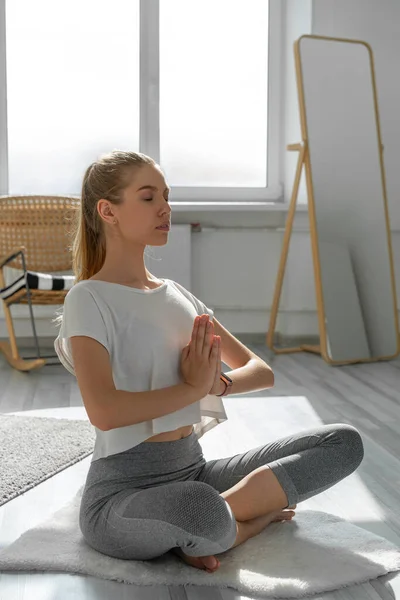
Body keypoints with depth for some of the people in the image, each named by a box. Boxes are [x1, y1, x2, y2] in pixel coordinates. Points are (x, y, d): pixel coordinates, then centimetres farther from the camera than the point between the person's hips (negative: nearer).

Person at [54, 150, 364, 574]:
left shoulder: (177, 295, 13)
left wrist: (215, 383, -12)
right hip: (123, 489, -7)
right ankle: (250, 517, -8)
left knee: (345, 442, -6)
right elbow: (103, 411, -25)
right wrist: (193, 387, -12)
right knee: (203, 514, -43)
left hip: (193, 470, 7)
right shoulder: (88, 299, -8)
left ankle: (219, 518, -14)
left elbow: (261, 371, 11)